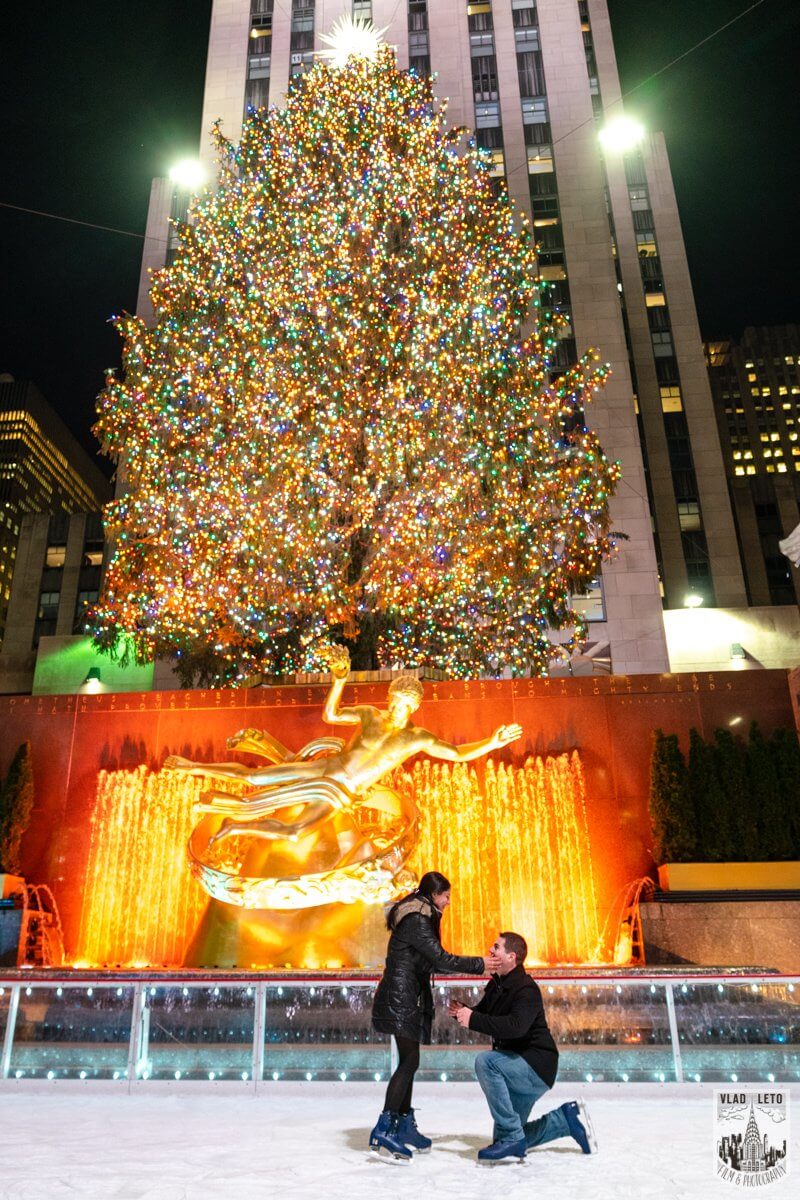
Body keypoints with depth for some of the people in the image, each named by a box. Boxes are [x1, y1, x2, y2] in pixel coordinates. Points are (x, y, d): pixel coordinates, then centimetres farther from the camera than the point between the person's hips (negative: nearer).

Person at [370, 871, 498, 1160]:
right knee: (409, 1062, -10)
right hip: (401, 998, -10)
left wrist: (474, 964, 16)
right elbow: (440, 959, -19)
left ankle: (404, 1126, 19)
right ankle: (384, 1129, -9)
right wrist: (478, 965, -10)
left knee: (408, 1062, 12)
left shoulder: (417, 918, 16)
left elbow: (432, 963, 21)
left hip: (404, 999, 10)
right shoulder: (417, 920, -16)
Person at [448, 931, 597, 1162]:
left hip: (537, 1067, -9)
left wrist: (473, 1019, -37)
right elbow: (480, 1015, 12)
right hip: (518, 1067, 9)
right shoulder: (496, 985, 6)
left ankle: (511, 1137, -23)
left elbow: (515, 1026, -38)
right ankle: (568, 1118, 24)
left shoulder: (527, 989, -21)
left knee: (485, 1061, -33)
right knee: (510, 1140, 14)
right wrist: (461, 1011, -10)